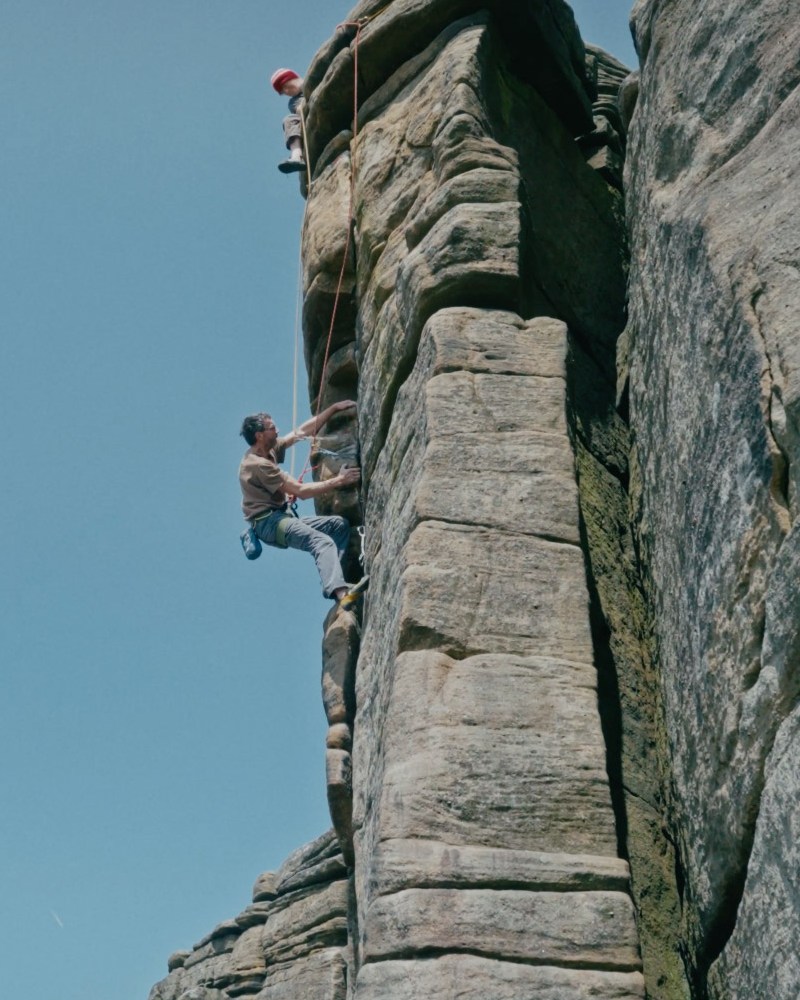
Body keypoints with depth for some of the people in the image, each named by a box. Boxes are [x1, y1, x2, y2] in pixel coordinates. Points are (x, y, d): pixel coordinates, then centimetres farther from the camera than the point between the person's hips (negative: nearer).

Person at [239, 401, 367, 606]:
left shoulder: (270, 450, 11)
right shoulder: (257, 464, -17)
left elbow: (303, 431, 18)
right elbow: (301, 491, -19)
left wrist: (334, 408, 13)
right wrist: (338, 481, -14)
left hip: (281, 518, 10)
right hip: (267, 522, -10)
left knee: (340, 525, 3)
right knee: (323, 542, -31)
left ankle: (336, 579, -11)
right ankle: (340, 592, -54)